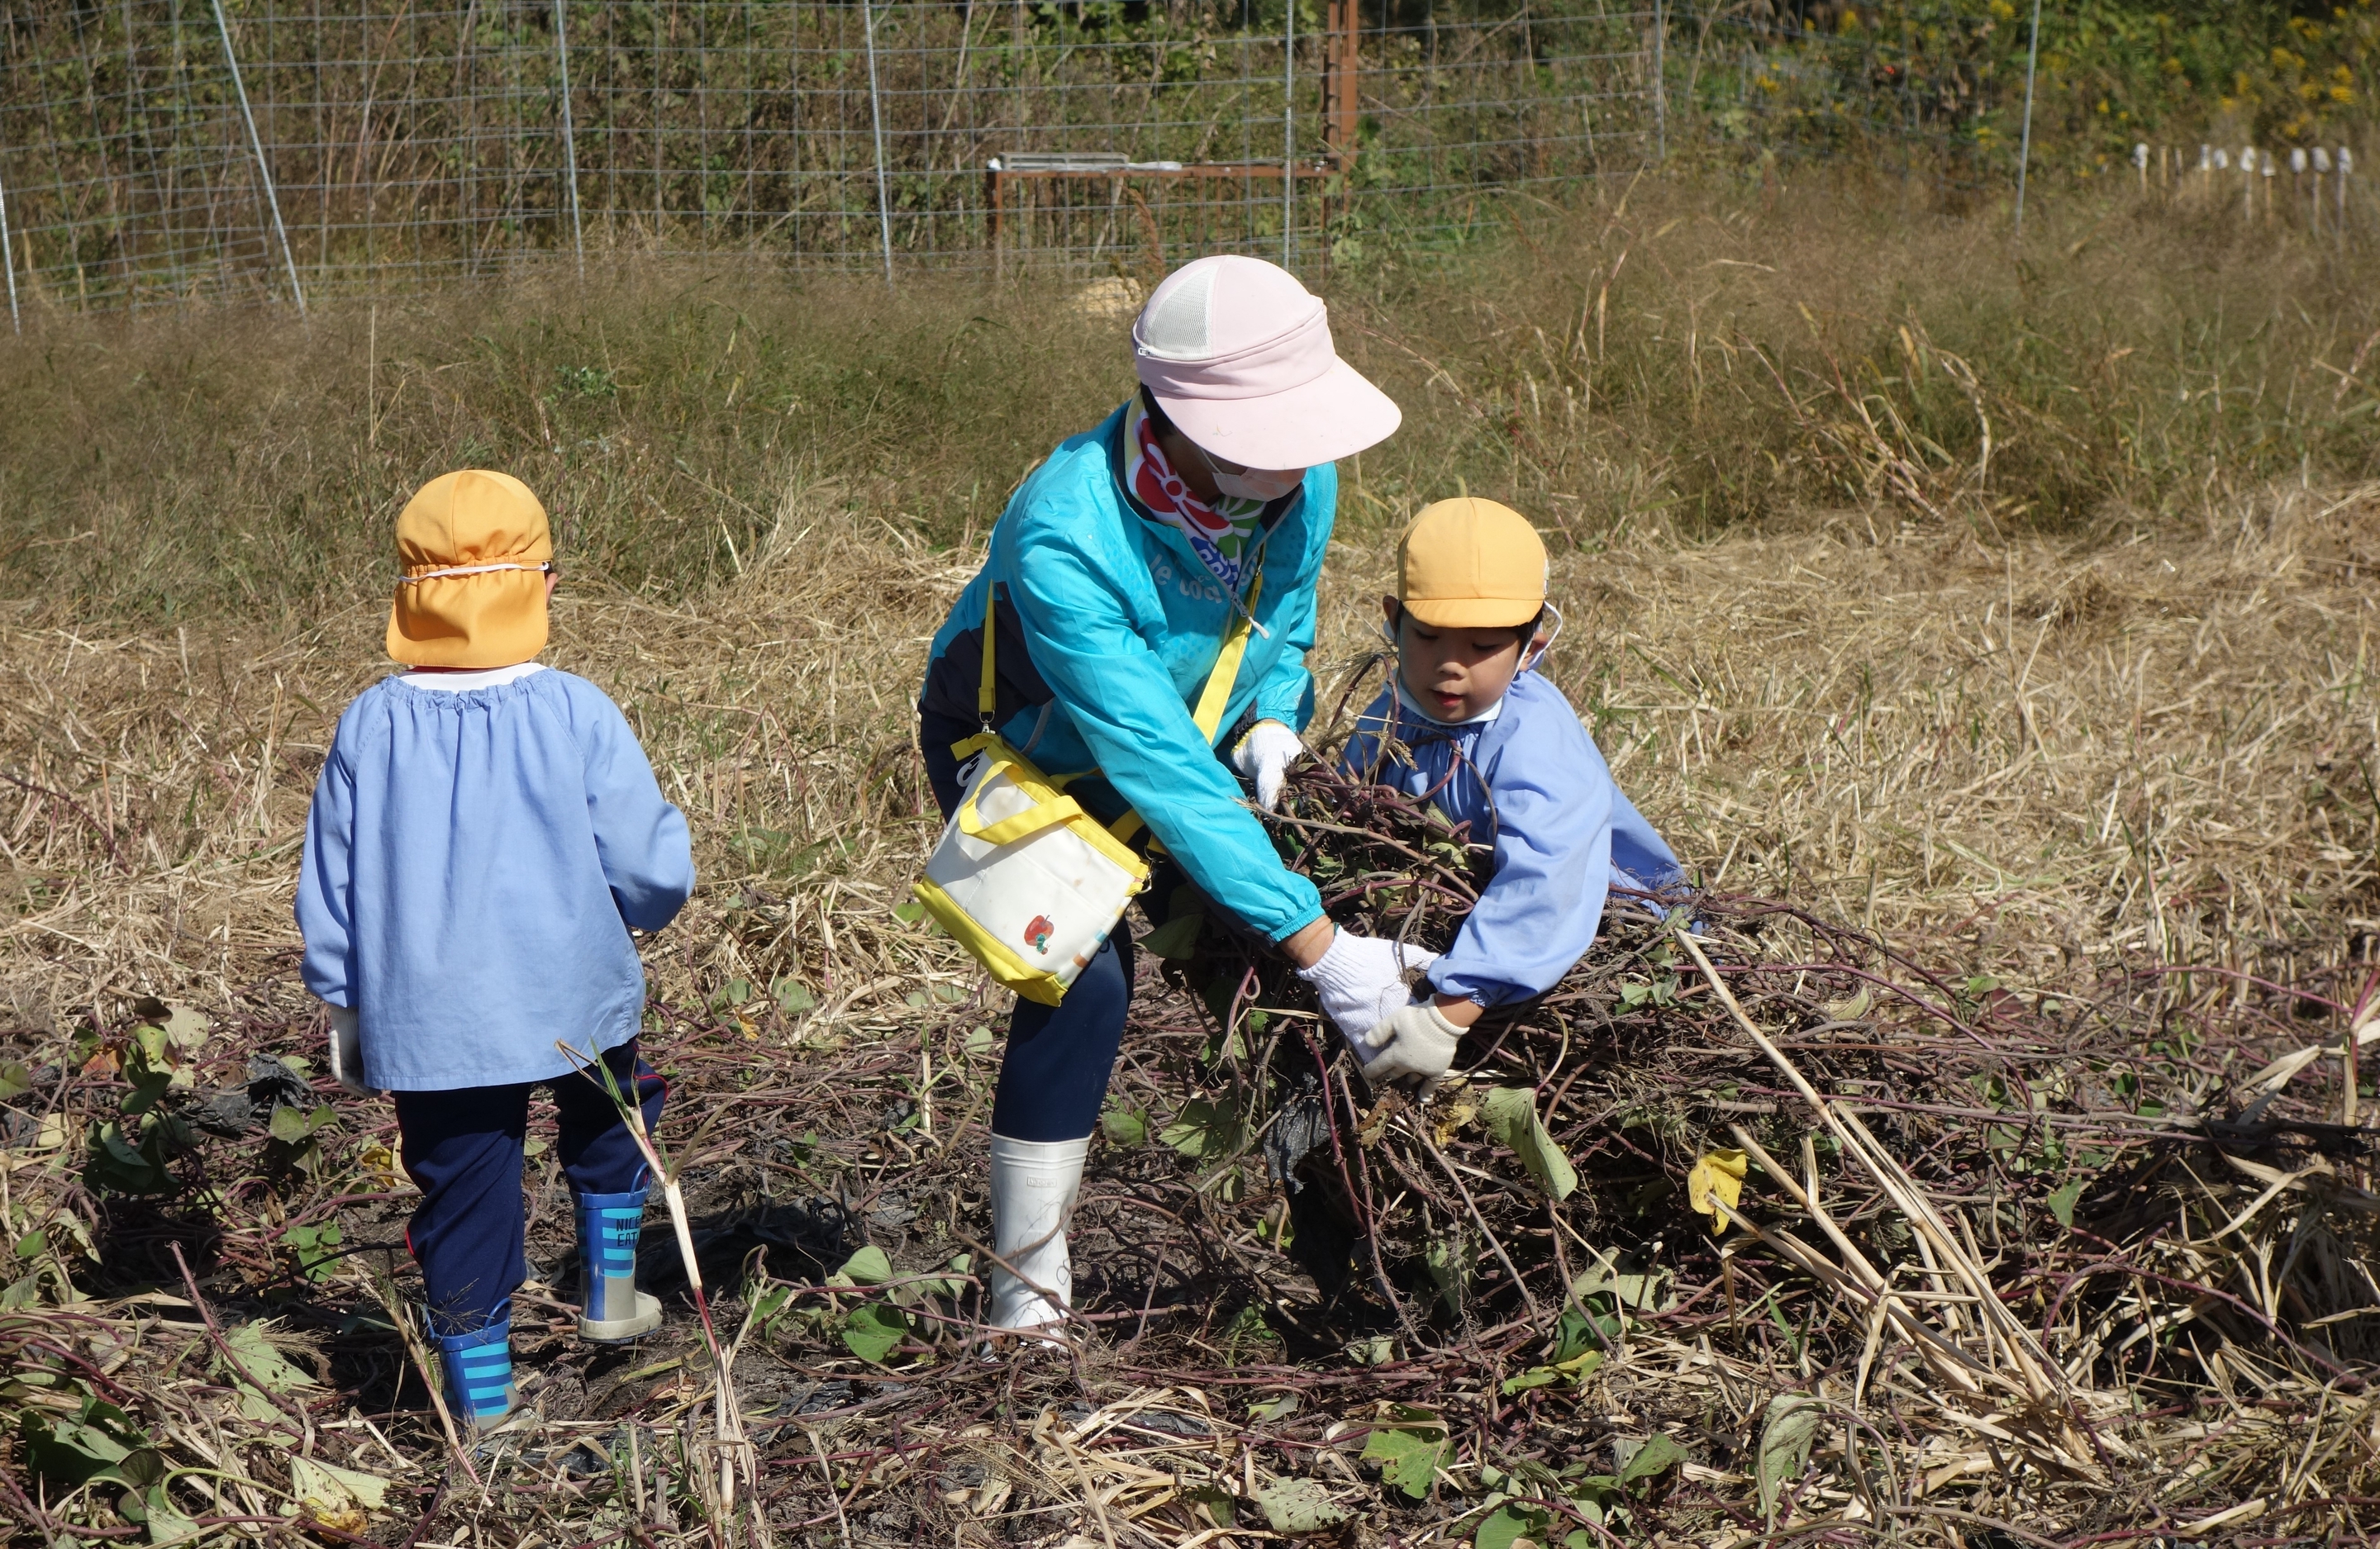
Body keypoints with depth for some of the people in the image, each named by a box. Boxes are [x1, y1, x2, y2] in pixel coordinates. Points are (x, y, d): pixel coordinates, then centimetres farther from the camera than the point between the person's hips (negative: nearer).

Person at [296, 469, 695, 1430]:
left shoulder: (371, 726, -3)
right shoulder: (575, 714, -10)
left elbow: (328, 892, 3)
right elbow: (652, 870, -9)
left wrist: (344, 1008, 15)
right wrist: (646, 906, 15)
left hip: (424, 1018, 1)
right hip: (574, 999, -1)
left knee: (461, 1186, 12)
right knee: (608, 1119, 29)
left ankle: (482, 1389, 18)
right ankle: (608, 1292, 31)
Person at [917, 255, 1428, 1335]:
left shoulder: (1299, 483, -22)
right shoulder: (1063, 539, -42)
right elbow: (1161, 769, -43)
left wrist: (1272, 719, -18)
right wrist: (1317, 943, -43)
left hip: (1191, 729, 6)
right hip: (1021, 753, -6)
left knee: (1255, 943, 1)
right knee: (1083, 976, -21)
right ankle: (1025, 1294, -10)